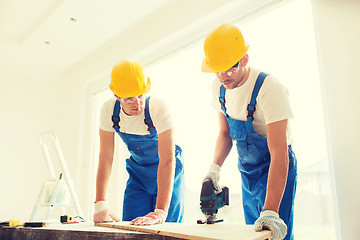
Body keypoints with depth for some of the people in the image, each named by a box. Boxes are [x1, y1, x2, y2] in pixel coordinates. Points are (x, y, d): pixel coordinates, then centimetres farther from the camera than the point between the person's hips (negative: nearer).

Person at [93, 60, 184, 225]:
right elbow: (105, 157, -14)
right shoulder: (109, 110, -18)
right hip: (137, 171, 3)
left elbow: (167, 161, -33)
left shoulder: (159, 109, -30)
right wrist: (100, 204, -22)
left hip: (168, 170, -3)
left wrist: (160, 211, -40)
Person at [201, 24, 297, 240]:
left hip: (277, 170, -6)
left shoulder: (270, 88, -27)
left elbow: (279, 155, -32)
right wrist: (215, 168, -11)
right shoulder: (219, 86, -6)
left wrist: (270, 212, -37)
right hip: (247, 172, 6)